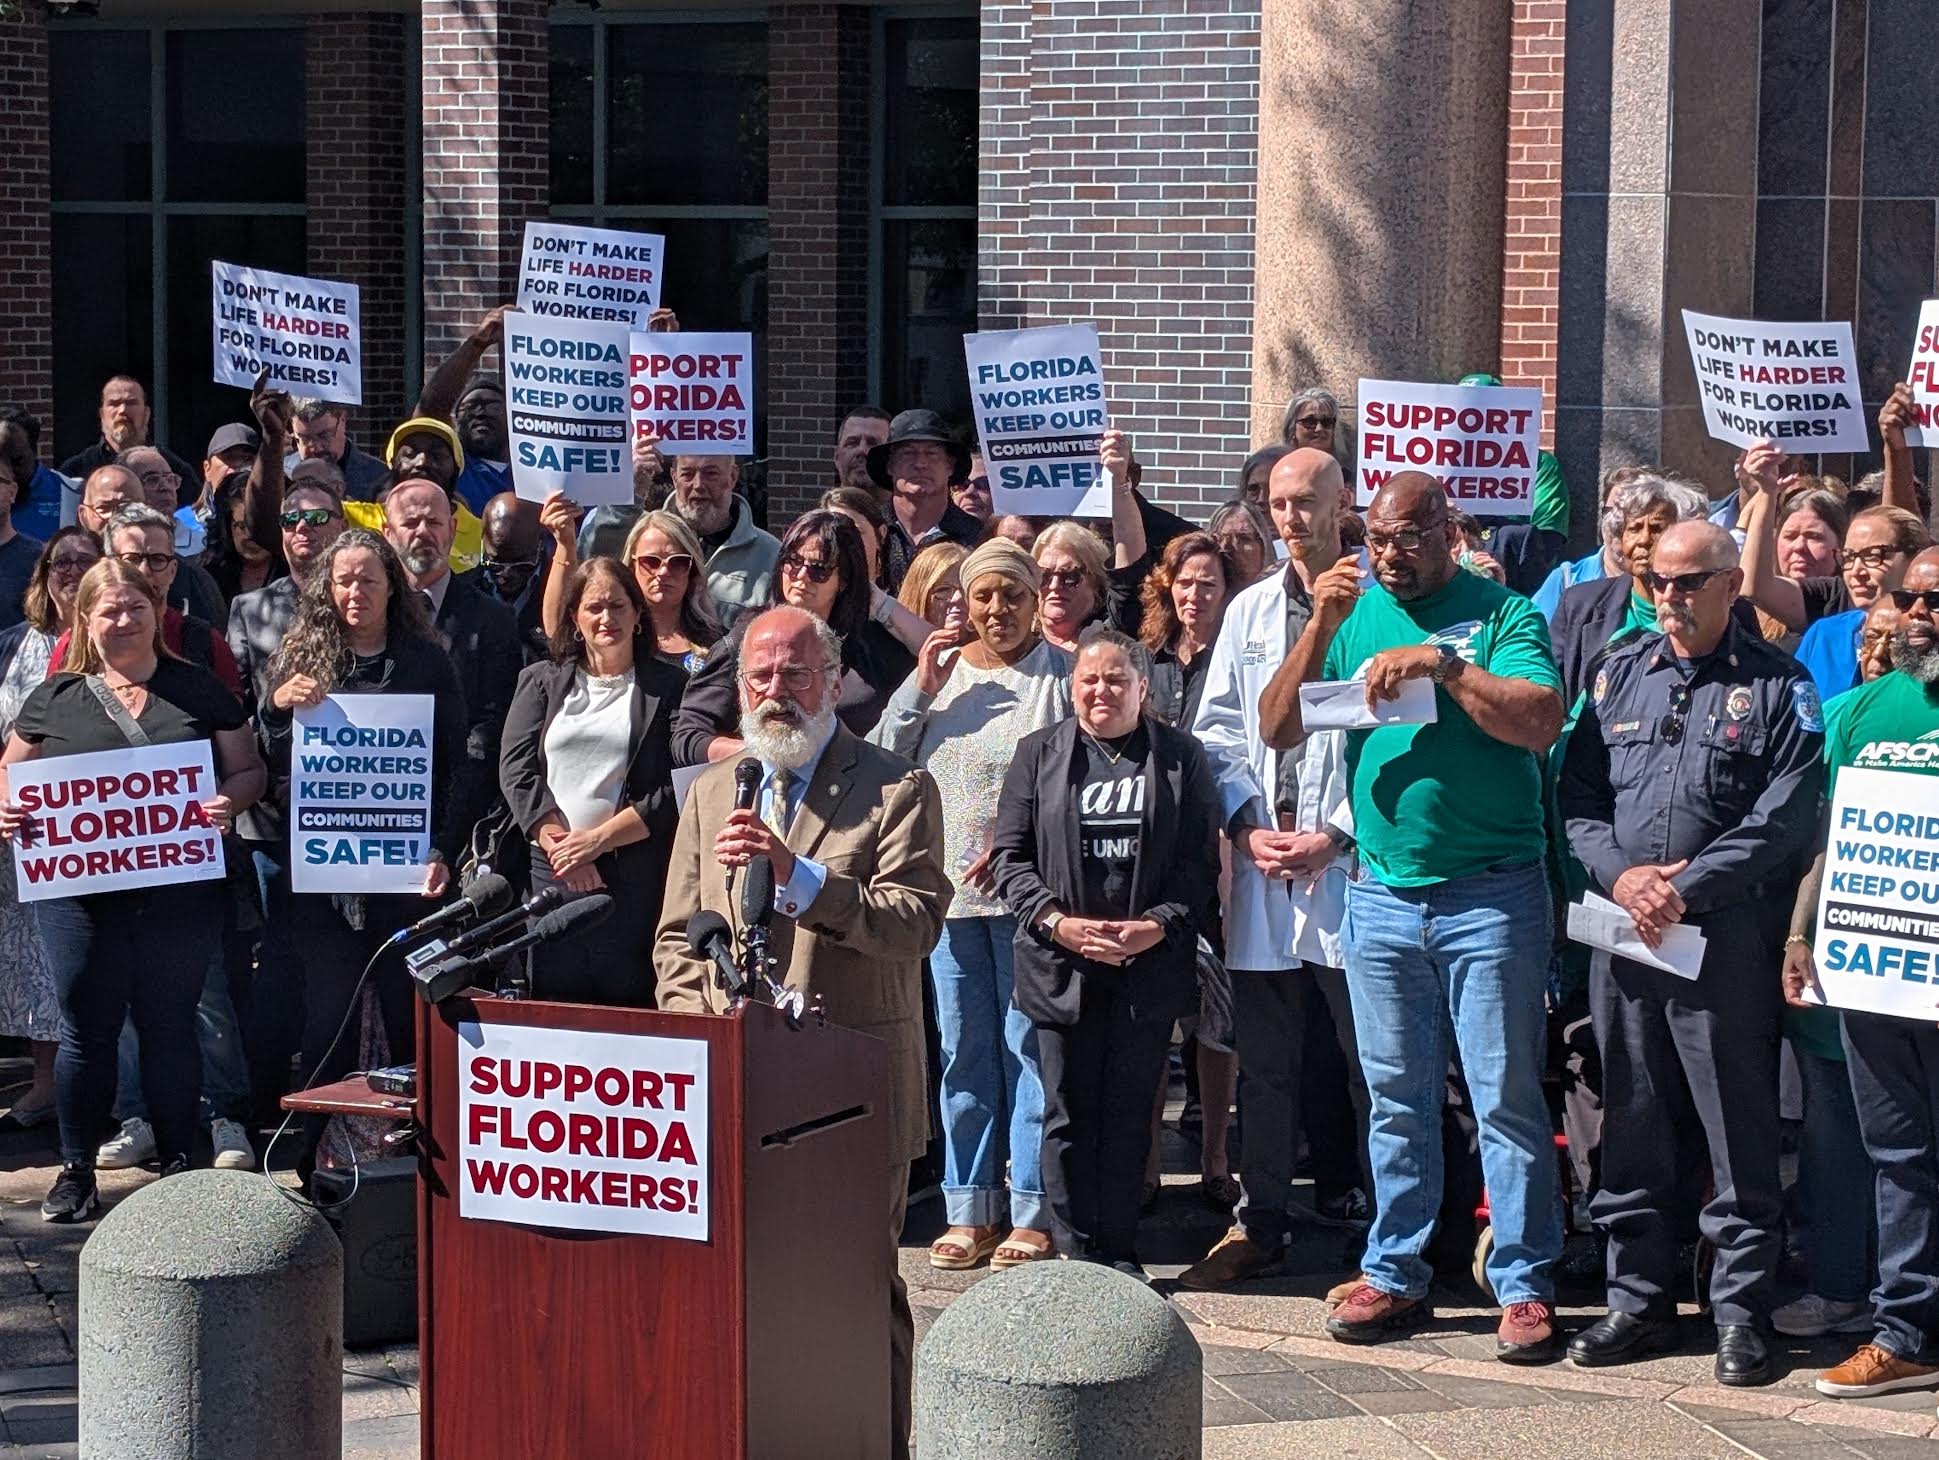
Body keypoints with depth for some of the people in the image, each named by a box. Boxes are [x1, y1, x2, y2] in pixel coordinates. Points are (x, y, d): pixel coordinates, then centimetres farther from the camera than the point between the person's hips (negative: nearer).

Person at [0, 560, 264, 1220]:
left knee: (170, 1024, 7)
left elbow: (248, 769, 9)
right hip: (80, 890, 0)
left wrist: (228, 802, -12)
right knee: (87, 1028, 5)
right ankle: (76, 1171, 16)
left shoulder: (199, 691, 7)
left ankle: (178, 1164, 18)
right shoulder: (56, 699, 7)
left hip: (180, 891, 0)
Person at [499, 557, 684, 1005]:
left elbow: (676, 789, -3)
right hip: (551, 872, 2)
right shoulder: (540, 682, 16)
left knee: (631, 1006, -6)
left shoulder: (668, 686, 6)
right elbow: (515, 770, 5)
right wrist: (558, 843, -9)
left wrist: (596, 839, -10)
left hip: (635, 877, -2)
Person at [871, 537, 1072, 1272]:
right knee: (963, 1053, 8)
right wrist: (920, 690, -6)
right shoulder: (939, 672, 12)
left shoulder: (1062, 675, -1)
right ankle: (971, 1210, 14)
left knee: (1030, 1049, -2)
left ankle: (1032, 1213, 3)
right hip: (949, 890, 4)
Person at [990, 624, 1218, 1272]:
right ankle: (1076, 1252, 8)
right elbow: (1010, 854, 3)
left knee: (1129, 1113, 4)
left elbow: (1201, 859, 2)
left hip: (1150, 965, 0)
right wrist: (1057, 922, -11)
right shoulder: (1038, 753, 8)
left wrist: (1159, 925, -13)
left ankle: (1119, 1253, 12)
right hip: (1061, 965, 0)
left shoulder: (1181, 756, 5)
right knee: (1069, 1113, 2)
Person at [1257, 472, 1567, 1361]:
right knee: (1396, 1101, 11)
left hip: (1491, 895, -4)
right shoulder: (1355, 612, 10)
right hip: (1381, 895, 4)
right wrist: (1321, 630, -8)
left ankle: (1523, 1285, 5)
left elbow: (1542, 722, -16)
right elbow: (1278, 729, 4)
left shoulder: (1501, 615, -2)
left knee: (1507, 1097, -1)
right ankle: (1394, 1275, 18)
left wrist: (1442, 664, -21)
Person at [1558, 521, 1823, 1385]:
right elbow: (1577, 792, 9)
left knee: (1739, 1127, -1)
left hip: (1726, 935, -4)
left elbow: (1784, 817, -8)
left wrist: (1684, 889, -14)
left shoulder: (1777, 686, 1)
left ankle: (1741, 1313, 7)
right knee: (1631, 1121, 10)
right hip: (1621, 929, 4)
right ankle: (1638, 1300, 19)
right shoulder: (1619, 672, 13)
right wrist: (1619, 876, -8)